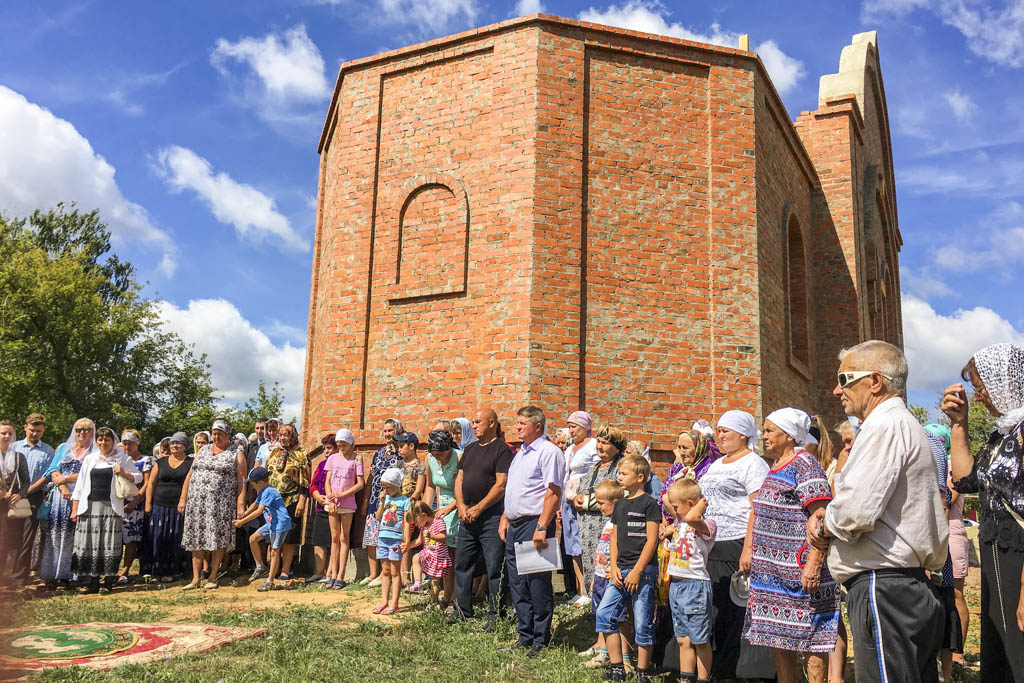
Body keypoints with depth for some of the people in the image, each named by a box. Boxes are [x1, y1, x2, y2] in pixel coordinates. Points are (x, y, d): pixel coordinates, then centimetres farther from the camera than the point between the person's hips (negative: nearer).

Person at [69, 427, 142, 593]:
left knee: (109, 544, -6)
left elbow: (138, 478, 8)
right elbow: (80, 486, 13)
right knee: (88, 543, -1)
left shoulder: (122, 459, 7)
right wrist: (75, 509, 7)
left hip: (111, 506, -2)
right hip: (90, 505, 3)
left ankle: (107, 582, 0)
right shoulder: (90, 459, 14)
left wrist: (124, 473, -11)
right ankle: (91, 582, 6)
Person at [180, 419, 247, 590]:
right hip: (197, 501, 4)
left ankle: (213, 576, 9)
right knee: (197, 538, 3)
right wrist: (183, 499, 8)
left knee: (218, 538, -2)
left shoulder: (237, 453, 2)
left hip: (222, 503, -4)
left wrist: (240, 504, -13)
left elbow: (241, 480, -4)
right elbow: (190, 475, 15)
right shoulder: (203, 450, 16)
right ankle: (196, 577, 10)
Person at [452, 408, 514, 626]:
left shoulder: (502, 449, -8)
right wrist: (461, 506, 0)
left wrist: (478, 508, -14)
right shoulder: (470, 449, 16)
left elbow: (501, 485, -15)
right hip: (468, 516, 8)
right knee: (462, 564, 12)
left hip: (491, 516, -7)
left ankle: (495, 614, 6)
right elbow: (459, 479, 15)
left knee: (494, 567, -2)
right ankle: (462, 610, 24)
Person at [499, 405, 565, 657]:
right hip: (514, 525, 9)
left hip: (534, 525, -9)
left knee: (538, 585, -2)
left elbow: (554, 492, -18)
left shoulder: (548, 452, -11)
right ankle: (525, 638, 24)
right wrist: (505, 518, 17)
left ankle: (541, 642, 9)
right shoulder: (521, 453, 18)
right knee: (518, 586, 13)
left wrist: (542, 527, -23)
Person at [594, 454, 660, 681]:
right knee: (604, 614, 0)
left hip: (643, 571, -7)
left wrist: (637, 571, -14)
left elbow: (652, 540, -11)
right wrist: (614, 567, 3)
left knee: (642, 623, 0)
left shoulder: (649, 504, -7)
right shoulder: (620, 504, 14)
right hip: (621, 571, 7)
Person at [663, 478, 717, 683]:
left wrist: (701, 504, -19)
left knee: (700, 641, 3)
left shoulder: (706, 525, -13)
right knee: (683, 640, 14)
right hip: (675, 585, 8)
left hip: (695, 585, -8)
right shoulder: (677, 522, 11)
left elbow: (691, 518, -36)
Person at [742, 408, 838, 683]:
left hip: (799, 569, -9)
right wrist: (749, 549, 16)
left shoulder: (804, 464, -12)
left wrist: (814, 563, -26)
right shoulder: (774, 467, 16)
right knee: (777, 637, 14)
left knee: (809, 637, -1)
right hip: (771, 568, 9)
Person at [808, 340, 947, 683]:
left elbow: (857, 511, -25)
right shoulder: (906, 425, 21)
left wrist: (824, 524, -4)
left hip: (884, 591, -11)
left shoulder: (885, 425, -14)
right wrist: (827, 514, 8)